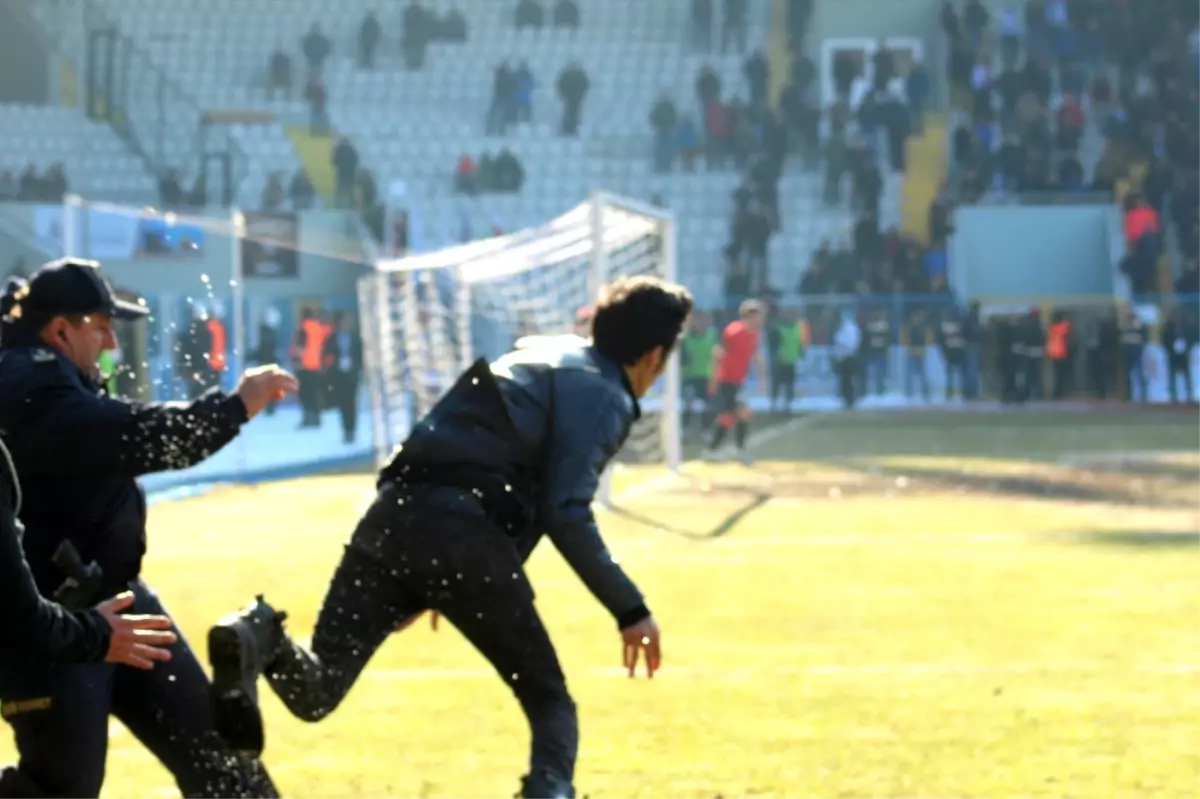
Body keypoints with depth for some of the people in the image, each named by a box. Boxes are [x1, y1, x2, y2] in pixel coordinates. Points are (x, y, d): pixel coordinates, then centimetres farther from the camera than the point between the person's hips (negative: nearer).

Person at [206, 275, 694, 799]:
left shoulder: (541, 356, 31)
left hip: (395, 512, 6)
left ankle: (259, 640, -33)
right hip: (462, 534, -6)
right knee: (549, 702, 11)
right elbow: (565, 514, -9)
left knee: (315, 693, -3)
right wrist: (629, 609, -4)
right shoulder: (605, 398, 5)